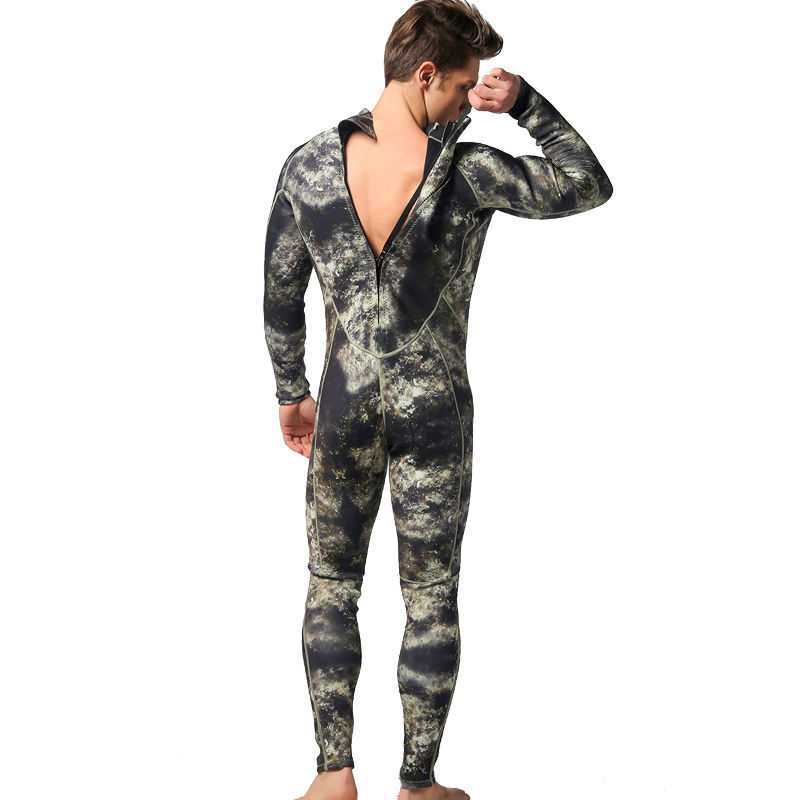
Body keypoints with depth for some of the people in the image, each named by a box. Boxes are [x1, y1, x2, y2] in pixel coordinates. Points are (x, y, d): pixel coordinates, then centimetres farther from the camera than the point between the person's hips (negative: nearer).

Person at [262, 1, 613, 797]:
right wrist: (526, 103, -7)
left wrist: (291, 393, 14)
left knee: (331, 583, 17)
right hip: (434, 410, -2)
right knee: (431, 599, 10)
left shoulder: (308, 165, -8)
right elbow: (590, 186, -3)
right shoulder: (470, 174, -16)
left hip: (345, 403, 2)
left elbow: (279, 295, 2)